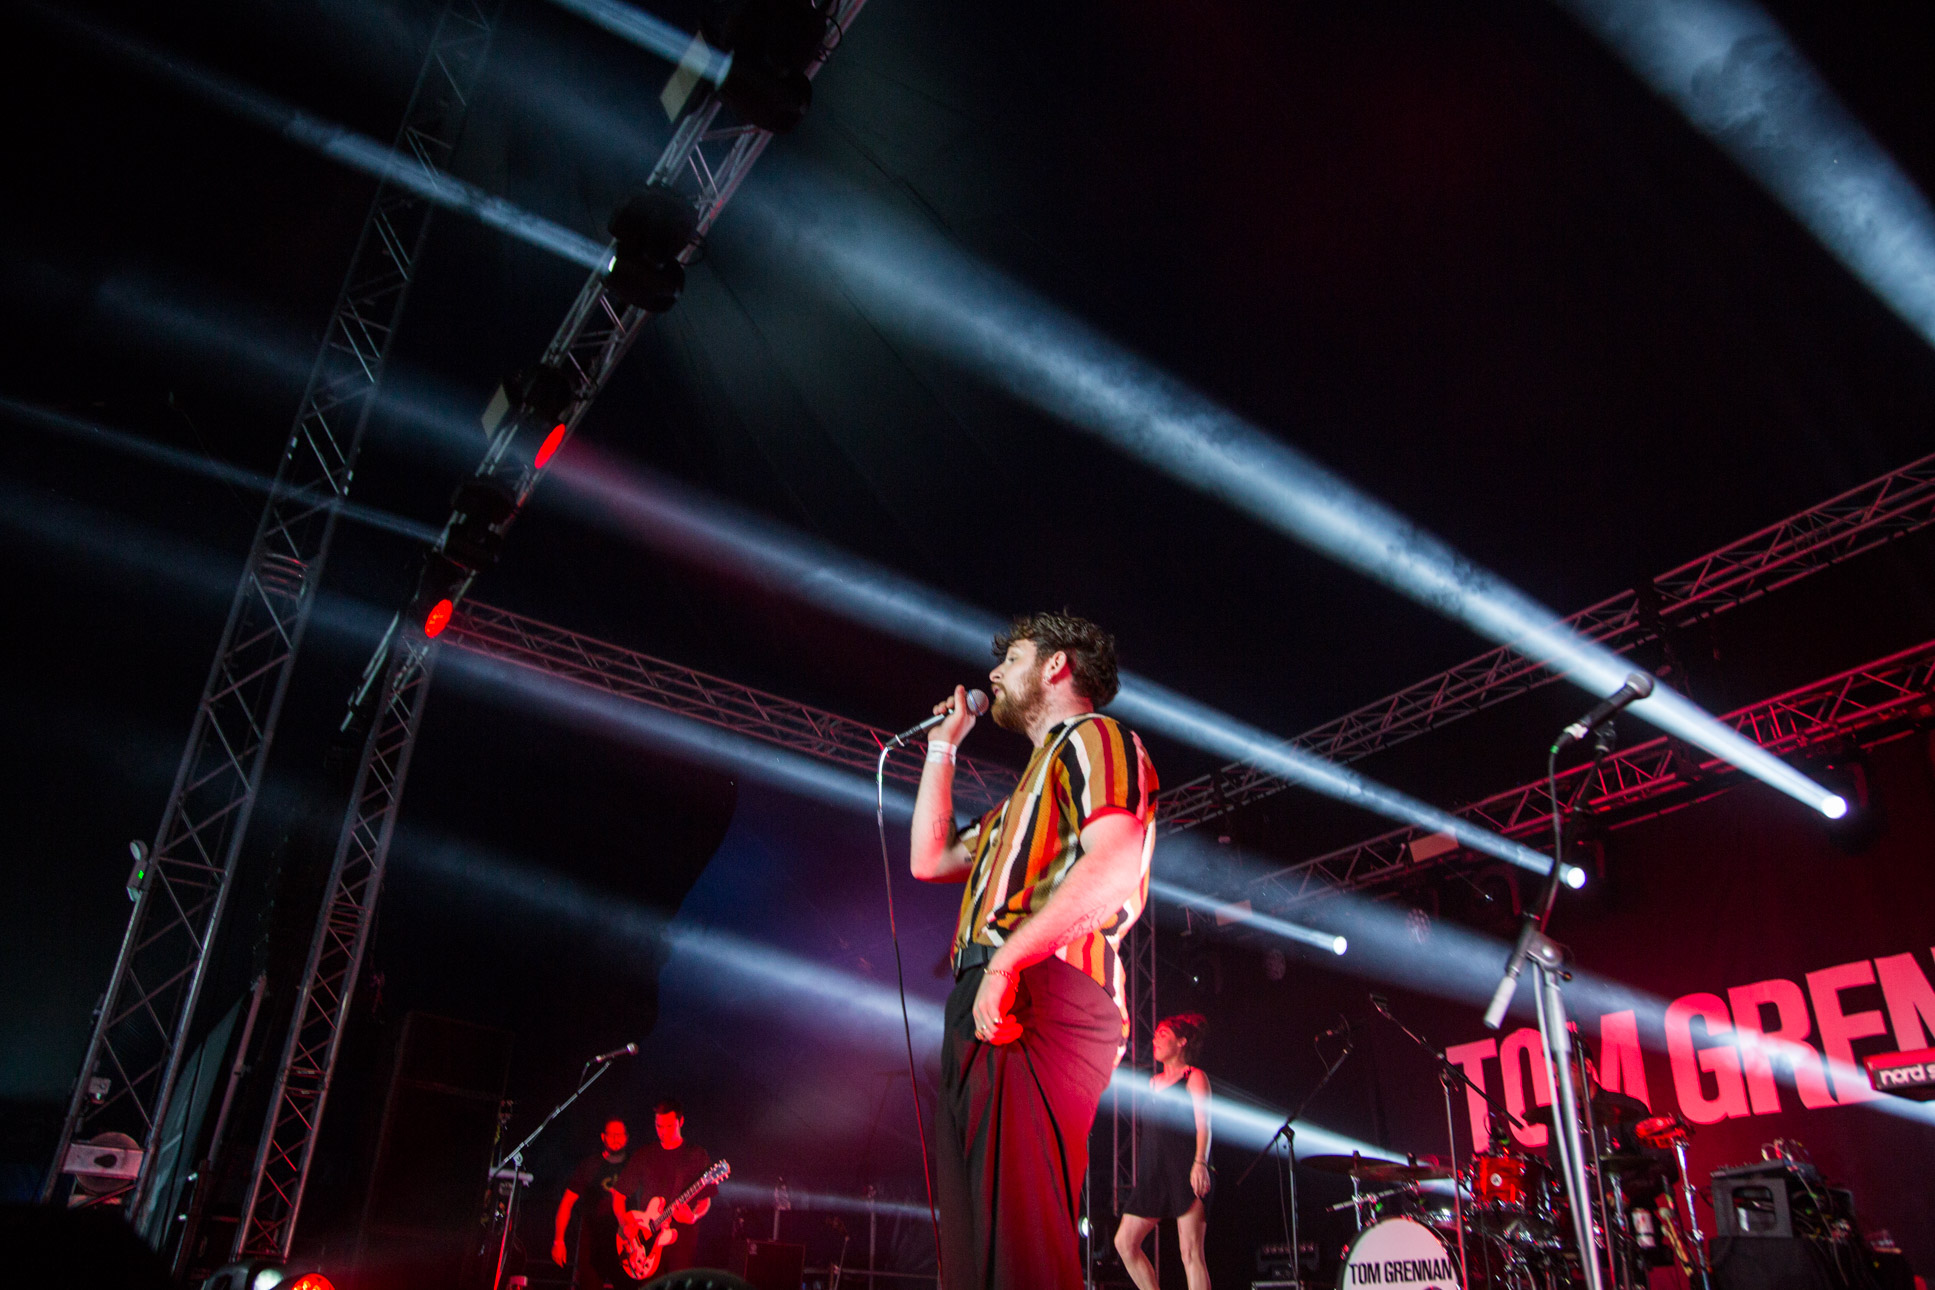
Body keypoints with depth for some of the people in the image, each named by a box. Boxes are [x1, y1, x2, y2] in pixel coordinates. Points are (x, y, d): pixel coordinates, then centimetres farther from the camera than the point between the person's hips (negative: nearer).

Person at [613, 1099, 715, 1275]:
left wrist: (693, 1217, -17)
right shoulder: (643, 1155, 10)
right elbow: (618, 1194, 12)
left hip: (682, 1240, -2)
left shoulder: (696, 1155, 4)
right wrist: (625, 1222, -3)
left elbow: (705, 1200, 3)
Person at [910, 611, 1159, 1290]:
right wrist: (942, 748, 36)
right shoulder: (1034, 785, 35)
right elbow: (929, 860, 35)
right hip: (981, 1010, 10)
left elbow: (1115, 866, -15)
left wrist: (1006, 959, -22)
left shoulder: (1093, 737, 4)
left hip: (1040, 999, -10)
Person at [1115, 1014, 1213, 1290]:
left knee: (1190, 1252, -10)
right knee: (1124, 1242, 2)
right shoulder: (1154, 1081, 20)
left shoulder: (1194, 1077, 1)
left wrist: (1200, 1163, -22)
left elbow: (1203, 1125, -10)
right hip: (1154, 1173, 7)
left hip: (1185, 1173, -7)